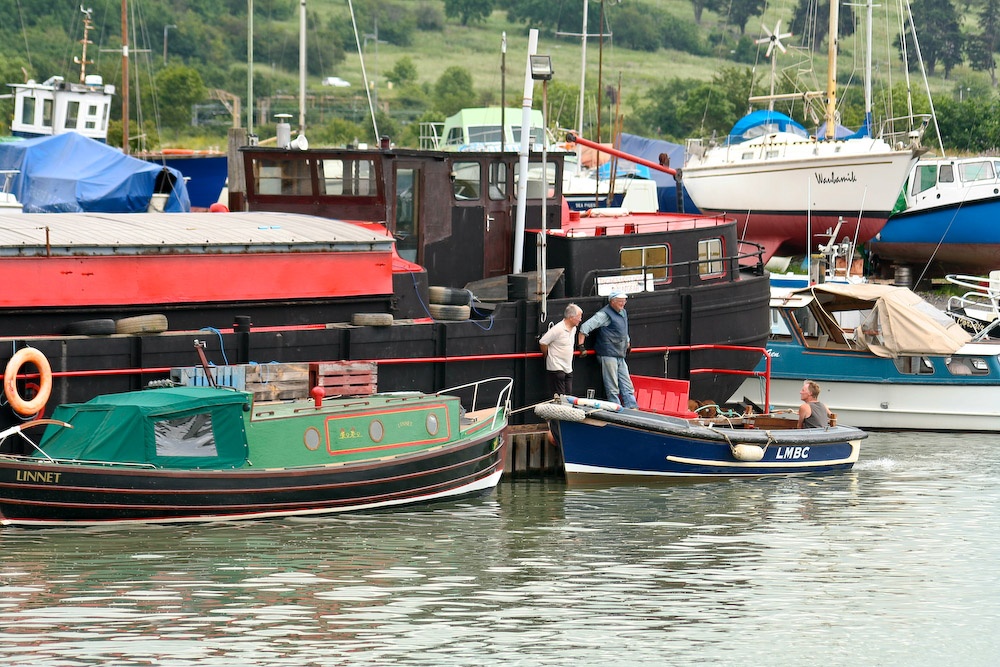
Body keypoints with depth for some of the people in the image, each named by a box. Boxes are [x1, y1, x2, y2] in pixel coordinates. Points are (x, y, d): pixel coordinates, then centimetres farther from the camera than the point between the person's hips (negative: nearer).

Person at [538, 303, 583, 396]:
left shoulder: (573, 329, 10)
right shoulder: (558, 329, -17)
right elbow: (542, 343, -13)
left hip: (568, 369, 8)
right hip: (556, 368, -8)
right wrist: (548, 356, 0)